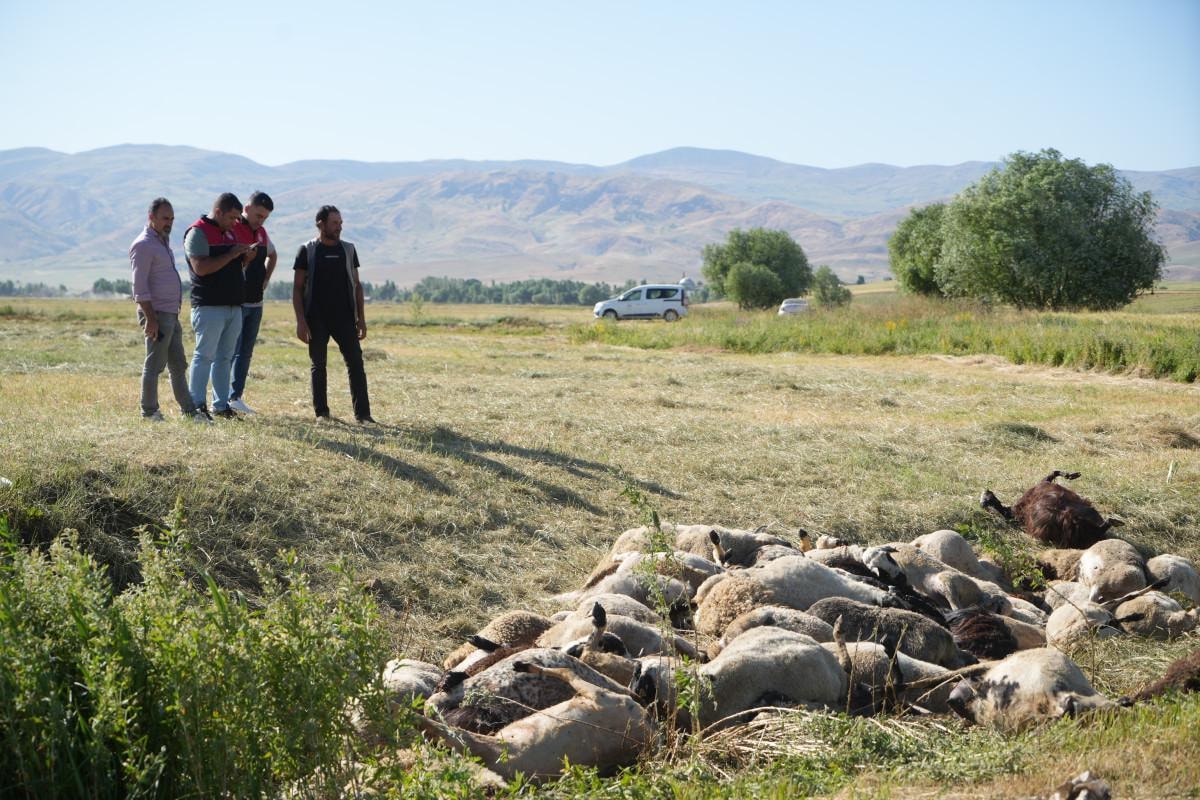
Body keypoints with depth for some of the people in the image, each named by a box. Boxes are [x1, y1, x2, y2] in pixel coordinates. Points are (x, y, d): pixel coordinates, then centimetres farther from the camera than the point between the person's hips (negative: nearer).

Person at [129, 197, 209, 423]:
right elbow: (140, 286, -17)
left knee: (178, 365, 11)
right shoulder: (143, 245, -11)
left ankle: (188, 411, 14)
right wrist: (150, 318, -22)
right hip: (156, 314, -10)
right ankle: (149, 411, 3)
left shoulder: (163, 242, 19)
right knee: (154, 364, -4)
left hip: (171, 315, 10)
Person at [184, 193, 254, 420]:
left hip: (233, 306, 8)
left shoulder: (229, 233, 19)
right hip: (209, 306, -8)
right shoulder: (198, 232, -8)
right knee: (204, 356, -6)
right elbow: (200, 267, -19)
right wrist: (230, 255, -17)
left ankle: (221, 404, 15)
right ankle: (196, 405, -2)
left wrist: (244, 256, 6)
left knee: (225, 358, 10)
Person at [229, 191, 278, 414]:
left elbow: (272, 255, 30)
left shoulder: (262, 233, 13)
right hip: (235, 302, -7)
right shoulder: (231, 230, -11)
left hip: (256, 303, 8)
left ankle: (235, 397, 14)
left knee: (246, 353, 9)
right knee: (231, 351, -6)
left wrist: (265, 280, 18)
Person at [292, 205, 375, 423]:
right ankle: (322, 413, 13)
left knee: (355, 363, -5)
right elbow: (298, 288, -1)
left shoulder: (348, 250, 9)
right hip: (316, 320, -2)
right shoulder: (307, 251, 0)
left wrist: (361, 318, 6)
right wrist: (301, 321, -9)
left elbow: (356, 286, 13)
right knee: (318, 366, 4)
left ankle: (363, 414, -3)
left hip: (345, 318, 2)